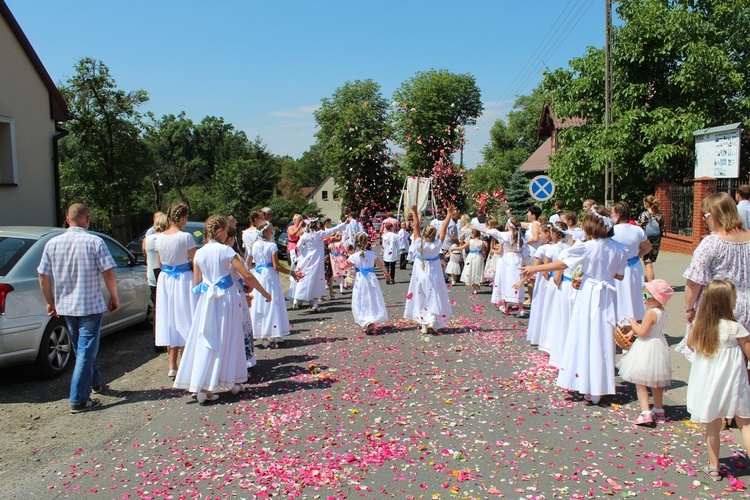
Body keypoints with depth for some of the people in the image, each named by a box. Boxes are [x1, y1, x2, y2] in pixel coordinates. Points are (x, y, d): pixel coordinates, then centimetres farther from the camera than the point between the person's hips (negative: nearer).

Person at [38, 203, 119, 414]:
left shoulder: (52, 243, 0)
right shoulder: (94, 242, -12)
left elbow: (43, 276, 2)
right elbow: (108, 273, -15)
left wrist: (50, 302, 13)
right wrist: (114, 297, -2)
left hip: (65, 306, 5)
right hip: (91, 304, -5)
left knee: (80, 348, 22)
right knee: (86, 350, 0)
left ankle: (95, 382, 39)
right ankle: (79, 400, -1)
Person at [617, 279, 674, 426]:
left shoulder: (651, 312, -21)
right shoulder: (664, 313, 6)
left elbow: (642, 332, -23)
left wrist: (632, 323, -8)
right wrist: (634, 330, 8)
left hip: (647, 348, -9)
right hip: (659, 348, 9)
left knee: (640, 382, -3)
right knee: (656, 383, 20)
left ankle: (645, 413, -10)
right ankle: (658, 411, 31)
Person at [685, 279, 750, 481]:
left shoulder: (700, 325, -4)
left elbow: (690, 343, 14)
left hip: (707, 386, 3)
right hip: (732, 385, -3)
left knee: (712, 426, 14)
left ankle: (714, 467, 24)